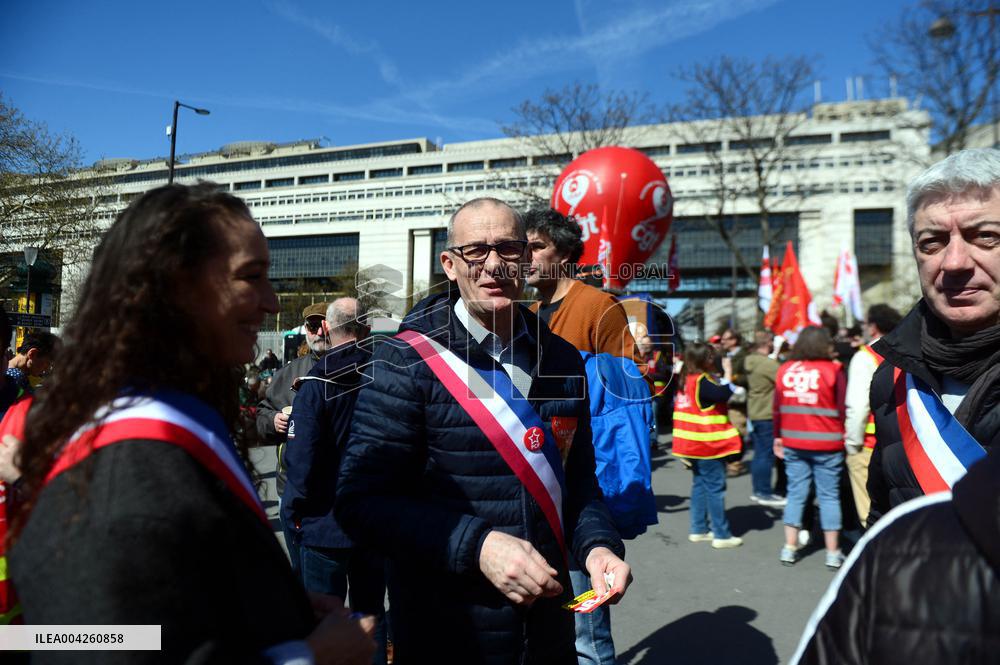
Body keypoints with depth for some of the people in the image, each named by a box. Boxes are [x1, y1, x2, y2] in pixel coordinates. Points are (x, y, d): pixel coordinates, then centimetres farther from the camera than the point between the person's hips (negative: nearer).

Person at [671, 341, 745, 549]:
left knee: (700, 485, 16)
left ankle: (698, 529, 21)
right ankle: (721, 535, 4)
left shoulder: (686, 380, 9)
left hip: (693, 444, 9)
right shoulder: (701, 381, -18)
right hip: (707, 444, -9)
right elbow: (723, 394, -28)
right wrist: (727, 372, -17)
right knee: (715, 487, -2)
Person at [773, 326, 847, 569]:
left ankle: (790, 548, 14)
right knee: (829, 496, 7)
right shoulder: (833, 370, -9)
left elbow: (777, 407, 7)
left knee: (796, 494, 11)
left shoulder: (785, 369, 2)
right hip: (826, 444, -3)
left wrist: (778, 437, 16)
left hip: (793, 443, 3)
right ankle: (833, 553, 13)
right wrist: (847, 434, 2)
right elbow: (843, 407, -8)